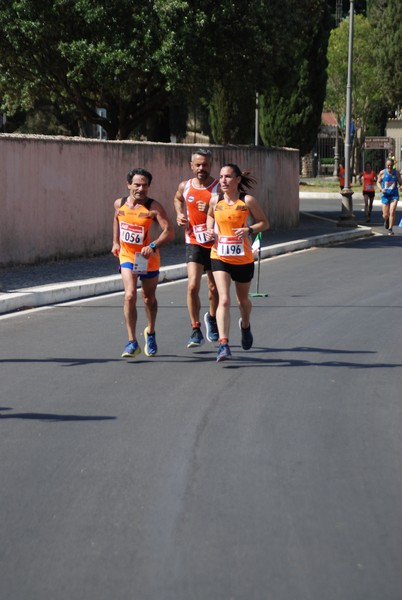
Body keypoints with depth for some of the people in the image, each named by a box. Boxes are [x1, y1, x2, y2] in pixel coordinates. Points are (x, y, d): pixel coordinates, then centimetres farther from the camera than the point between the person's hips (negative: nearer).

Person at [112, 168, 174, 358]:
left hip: (148, 258, -1)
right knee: (130, 295, -17)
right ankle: (132, 342, -16)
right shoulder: (119, 204, -3)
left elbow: (169, 231, -23)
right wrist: (115, 242, 17)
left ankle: (150, 333, 43)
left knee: (149, 298, 16)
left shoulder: (154, 207, -16)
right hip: (127, 256, 1)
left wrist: (153, 246, -36)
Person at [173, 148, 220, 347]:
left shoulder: (220, 188, -9)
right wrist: (180, 214, 7)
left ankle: (212, 318, 41)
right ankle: (196, 331, -7)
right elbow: (177, 199, 25)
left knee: (214, 288, 12)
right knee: (193, 286, -15)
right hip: (194, 243, 1)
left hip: (215, 243, -1)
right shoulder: (185, 186, 1)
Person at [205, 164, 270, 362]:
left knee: (243, 299, 19)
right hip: (220, 256, 0)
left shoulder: (247, 201, -9)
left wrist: (249, 230, -20)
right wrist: (210, 230, 1)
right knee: (224, 300, -15)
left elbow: (264, 223, -2)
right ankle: (223, 344, -20)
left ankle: (245, 326, 52)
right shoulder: (215, 200, -1)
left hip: (243, 258, 0)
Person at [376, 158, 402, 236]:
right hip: (385, 195, 0)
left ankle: (390, 229, -3)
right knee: (385, 215, 4)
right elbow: (378, 182, 8)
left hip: (394, 195, 0)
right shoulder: (382, 173, -3)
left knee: (392, 213, -14)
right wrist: (381, 189, -12)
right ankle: (386, 220, 42)